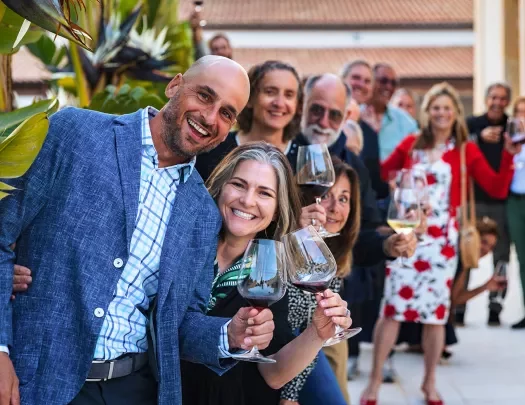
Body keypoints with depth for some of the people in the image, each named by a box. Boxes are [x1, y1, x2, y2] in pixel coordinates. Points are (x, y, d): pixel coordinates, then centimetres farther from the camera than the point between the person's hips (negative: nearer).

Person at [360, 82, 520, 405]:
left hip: (441, 239, 0)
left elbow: (497, 189, -2)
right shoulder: (411, 144, 7)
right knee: (392, 307, -2)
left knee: (436, 311, 4)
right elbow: (382, 172, 12)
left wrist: (509, 156, -13)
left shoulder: (466, 150, 3)